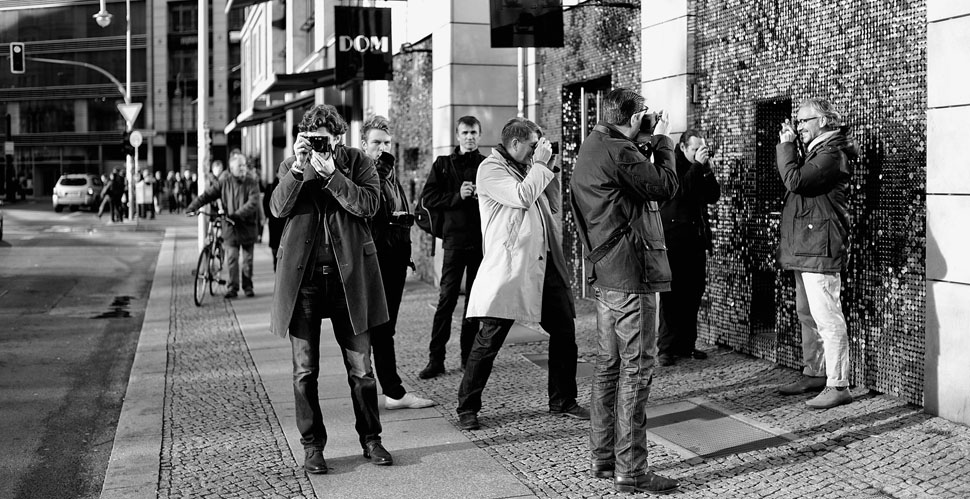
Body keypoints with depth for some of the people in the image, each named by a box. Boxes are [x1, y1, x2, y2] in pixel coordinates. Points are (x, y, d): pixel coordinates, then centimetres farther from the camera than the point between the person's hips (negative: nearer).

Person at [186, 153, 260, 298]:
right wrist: (192, 206, -13)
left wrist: (237, 215, -28)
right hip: (230, 227, 1)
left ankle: (248, 287, 22)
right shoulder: (224, 183, 2)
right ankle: (232, 288, 7)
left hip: (247, 227, -1)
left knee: (247, 260, 8)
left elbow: (253, 203, -17)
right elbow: (207, 194, 0)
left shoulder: (251, 184, -4)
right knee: (232, 259, -2)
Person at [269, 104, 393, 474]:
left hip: (349, 277, -1)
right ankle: (312, 446, 17)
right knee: (304, 371, 5)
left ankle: (370, 439, 20)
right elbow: (278, 208, -7)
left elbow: (369, 204, -12)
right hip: (303, 277, 1)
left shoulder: (358, 163, 4)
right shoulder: (292, 166, 8)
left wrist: (330, 173, -19)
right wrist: (298, 168, -18)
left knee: (361, 368, 5)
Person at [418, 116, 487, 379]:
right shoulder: (443, 164, 8)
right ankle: (435, 359, -2)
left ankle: (469, 355, 16)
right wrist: (457, 196, -11)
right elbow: (428, 198, 1)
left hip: (482, 239, 2)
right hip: (455, 238, -1)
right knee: (447, 298, -6)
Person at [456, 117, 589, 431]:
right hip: (509, 267, -8)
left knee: (564, 331, 9)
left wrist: (546, 168, 9)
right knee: (489, 340, -4)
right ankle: (467, 408, 9)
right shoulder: (491, 169, -5)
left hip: (544, 264, 8)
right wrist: (540, 165, -6)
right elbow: (522, 196, -19)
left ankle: (562, 401, 23)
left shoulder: (527, 169, 19)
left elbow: (555, 205, 19)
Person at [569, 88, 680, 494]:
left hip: (605, 273, 10)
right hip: (632, 271, -10)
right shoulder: (619, 151, -16)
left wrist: (647, 147, 10)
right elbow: (665, 187, -12)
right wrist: (661, 142, 1)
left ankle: (602, 457, 23)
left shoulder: (591, 148, 15)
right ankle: (630, 471, -1)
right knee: (636, 370, -5)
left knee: (609, 364, 15)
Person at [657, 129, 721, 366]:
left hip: (696, 238, 6)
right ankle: (666, 349, -3)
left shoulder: (700, 168, 15)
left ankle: (686, 344, 15)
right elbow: (678, 190, -18)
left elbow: (713, 197, 6)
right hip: (674, 238, -6)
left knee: (693, 293, 7)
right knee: (672, 293, -6)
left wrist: (708, 171, -6)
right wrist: (697, 166, -18)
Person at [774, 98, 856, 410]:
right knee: (807, 315, 17)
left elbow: (794, 180, -22)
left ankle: (838, 386, -6)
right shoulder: (817, 150, 19)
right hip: (805, 249, 11)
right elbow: (795, 179, 18)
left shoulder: (831, 153, -14)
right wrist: (788, 145, 11)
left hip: (820, 248, -11)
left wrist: (786, 145, -13)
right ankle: (814, 375, 27)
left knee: (827, 319, -10)